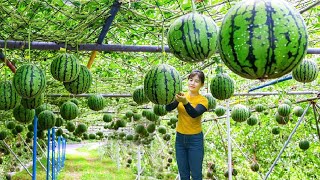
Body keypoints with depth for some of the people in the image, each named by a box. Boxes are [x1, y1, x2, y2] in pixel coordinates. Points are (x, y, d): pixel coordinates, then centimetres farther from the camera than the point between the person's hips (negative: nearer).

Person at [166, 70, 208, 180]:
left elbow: (194, 114, -29)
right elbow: (168, 108, -18)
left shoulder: (203, 100, -9)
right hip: (180, 138, 3)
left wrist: (185, 102, -47)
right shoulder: (181, 96, -1)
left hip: (195, 140, -3)